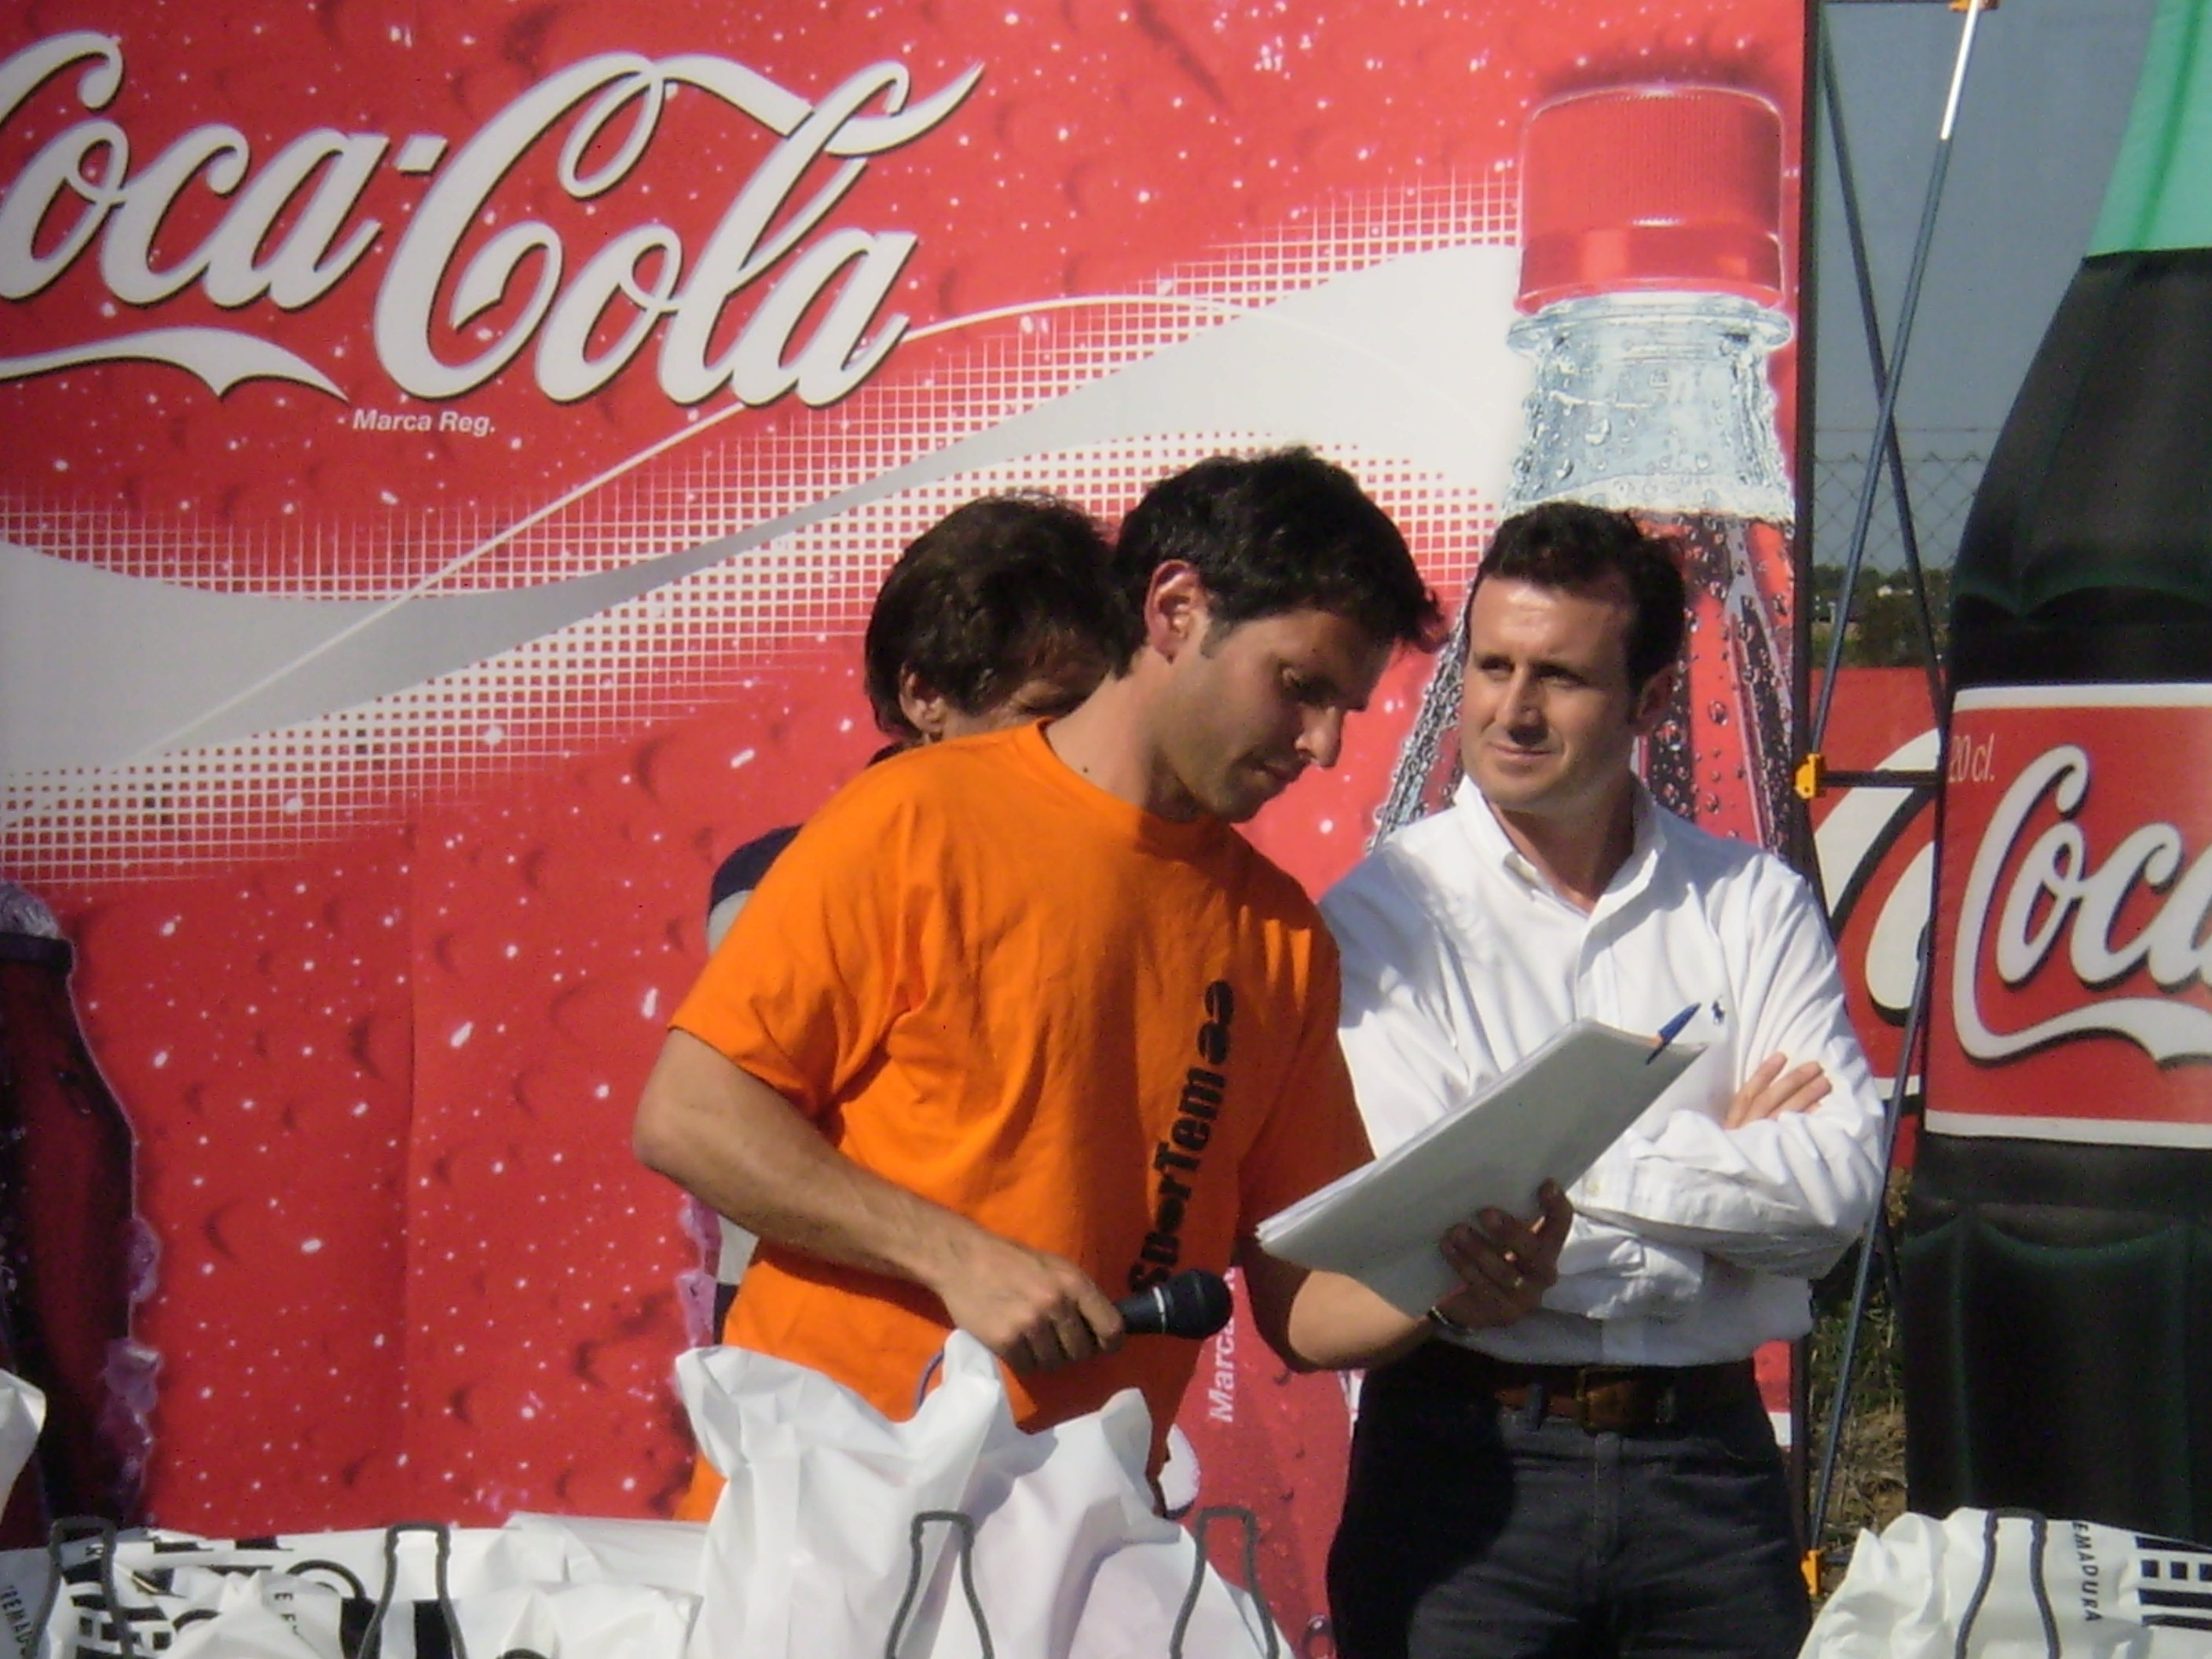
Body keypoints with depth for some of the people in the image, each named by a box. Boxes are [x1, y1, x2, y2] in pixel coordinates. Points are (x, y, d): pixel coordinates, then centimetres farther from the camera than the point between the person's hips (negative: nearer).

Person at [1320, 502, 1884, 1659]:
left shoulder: (1753, 906, 8)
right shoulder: (1383, 914, 0)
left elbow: (1842, 1180, -4)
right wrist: (1728, 1167, -4)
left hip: (1709, 1457, 2)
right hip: (1466, 1463, -2)